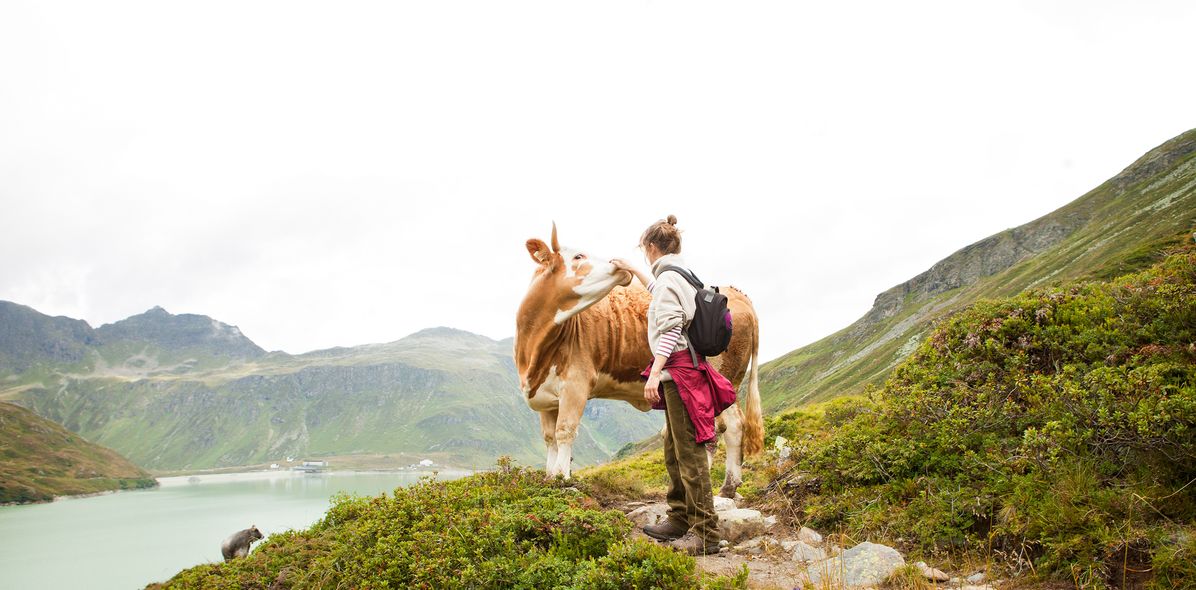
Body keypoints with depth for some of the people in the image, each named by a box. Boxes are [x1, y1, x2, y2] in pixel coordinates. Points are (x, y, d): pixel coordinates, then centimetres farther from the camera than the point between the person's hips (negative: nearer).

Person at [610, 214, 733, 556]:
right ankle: (680, 520, 24)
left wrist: (655, 373, -26)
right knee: (674, 451, 16)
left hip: (679, 370, -10)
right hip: (681, 370, 10)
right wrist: (633, 271, 49)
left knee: (689, 452, -9)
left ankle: (705, 533, -7)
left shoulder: (668, 277, -12)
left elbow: (670, 330, -21)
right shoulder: (681, 275, 17)